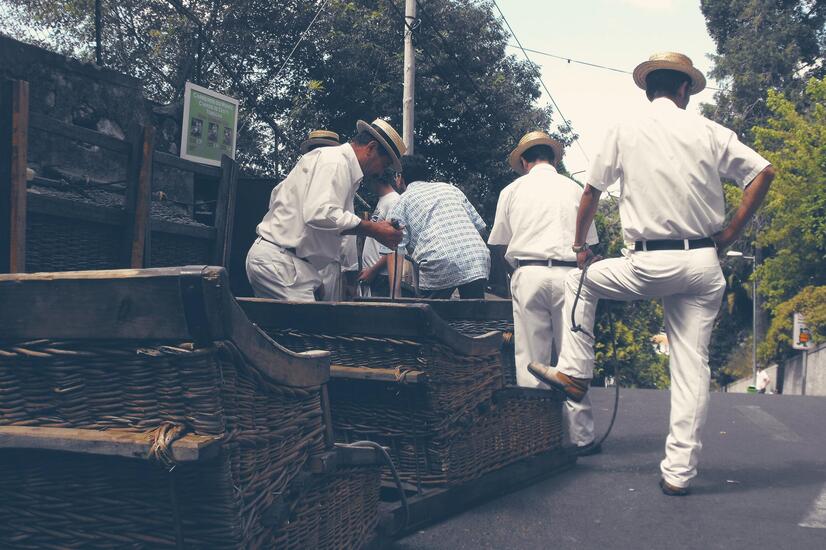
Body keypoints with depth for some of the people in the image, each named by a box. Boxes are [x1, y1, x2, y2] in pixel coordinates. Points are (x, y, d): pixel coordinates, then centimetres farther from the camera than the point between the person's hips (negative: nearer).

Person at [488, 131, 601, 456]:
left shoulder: (512, 191, 11)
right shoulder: (574, 189, 12)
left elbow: (500, 245, 13)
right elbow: (589, 244, 11)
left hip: (528, 274, 0)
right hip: (567, 274, 0)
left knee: (530, 360, 3)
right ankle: (581, 436, 7)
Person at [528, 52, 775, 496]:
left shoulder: (625, 132, 4)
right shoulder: (709, 132, 6)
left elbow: (591, 191, 11)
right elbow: (763, 172, 2)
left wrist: (580, 245, 25)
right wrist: (730, 234, 7)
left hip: (650, 264, -2)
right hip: (704, 264, 2)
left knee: (581, 280, 25)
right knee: (692, 365, 5)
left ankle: (574, 373, 26)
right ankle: (679, 471, 6)